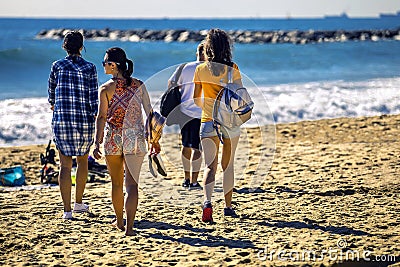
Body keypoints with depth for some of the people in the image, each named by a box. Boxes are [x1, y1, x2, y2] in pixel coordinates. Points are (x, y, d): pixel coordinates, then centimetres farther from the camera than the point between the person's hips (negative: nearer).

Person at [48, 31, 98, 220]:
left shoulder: (57, 66, 1)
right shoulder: (89, 68, -4)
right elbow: (93, 97, -6)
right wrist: (94, 116, 5)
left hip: (61, 120, 0)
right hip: (84, 120, 0)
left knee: (65, 165, 2)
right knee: (82, 161, 19)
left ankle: (67, 210, -1)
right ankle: (78, 203, 30)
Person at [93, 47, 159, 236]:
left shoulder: (105, 88, -7)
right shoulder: (139, 85, 0)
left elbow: (101, 117, -11)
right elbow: (149, 113, 2)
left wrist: (97, 143, -10)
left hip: (113, 139, -1)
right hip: (135, 138, 1)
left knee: (116, 183, 16)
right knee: (132, 184, 1)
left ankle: (119, 221, 31)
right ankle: (129, 226, -8)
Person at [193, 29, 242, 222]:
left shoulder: (201, 70, -1)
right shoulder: (232, 69, -6)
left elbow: (196, 99, 7)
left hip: (208, 121, 0)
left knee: (210, 165, -1)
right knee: (228, 165, 13)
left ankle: (207, 201, -24)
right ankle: (228, 206, 22)